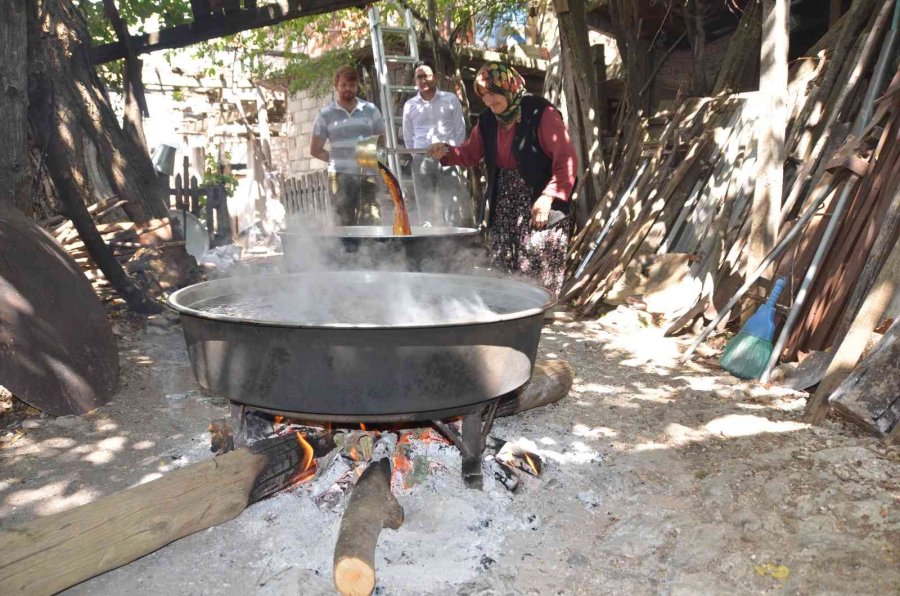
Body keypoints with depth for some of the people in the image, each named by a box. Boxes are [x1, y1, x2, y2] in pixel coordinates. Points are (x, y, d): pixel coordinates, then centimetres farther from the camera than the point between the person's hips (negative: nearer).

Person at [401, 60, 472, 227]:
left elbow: (460, 130, 7)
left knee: (457, 207, -4)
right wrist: (417, 156, 10)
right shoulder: (410, 105, 10)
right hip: (421, 161, 2)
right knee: (426, 209, 3)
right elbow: (408, 137, 16)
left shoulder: (451, 100, 5)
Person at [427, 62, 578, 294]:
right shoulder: (487, 121, 7)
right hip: (503, 209, 6)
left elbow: (567, 160, -15)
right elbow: (471, 152, 20)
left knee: (539, 280, -6)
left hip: (540, 207, -6)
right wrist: (447, 152, 0)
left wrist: (548, 197, -23)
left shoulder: (541, 113, -12)